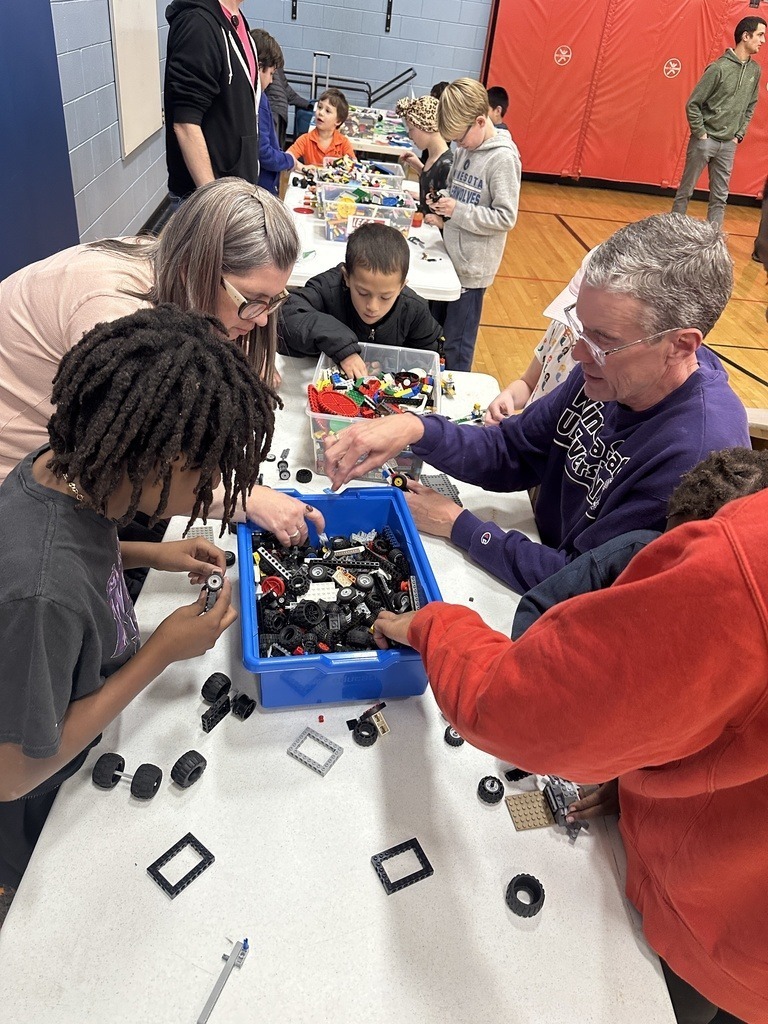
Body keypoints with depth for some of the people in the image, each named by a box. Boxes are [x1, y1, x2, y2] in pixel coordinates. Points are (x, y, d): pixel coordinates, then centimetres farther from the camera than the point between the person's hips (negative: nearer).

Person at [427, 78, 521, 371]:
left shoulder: (503, 158, -16)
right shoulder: (464, 149, 7)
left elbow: (506, 217, -19)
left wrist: (457, 211, -21)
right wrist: (442, 213, 0)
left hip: (472, 267, -8)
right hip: (451, 257, 8)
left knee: (456, 345, 1)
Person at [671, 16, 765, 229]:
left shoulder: (754, 70, 6)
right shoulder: (719, 67, -12)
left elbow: (750, 106, 15)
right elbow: (693, 104, -10)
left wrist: (739, 135, 6)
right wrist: (701, 134, -11)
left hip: (728, 144, 5)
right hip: (705, 140, -5)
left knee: (720, 197, 6)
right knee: (686, 189, 4)